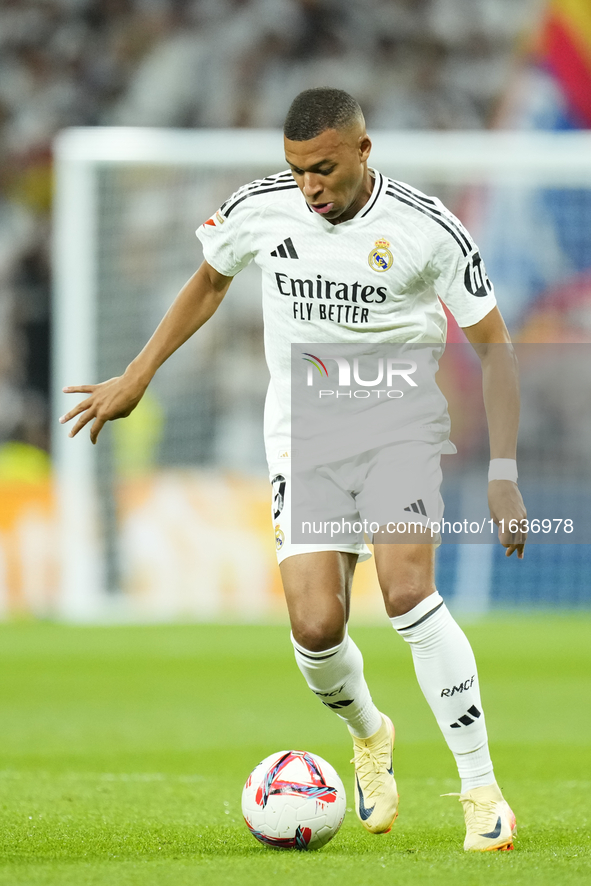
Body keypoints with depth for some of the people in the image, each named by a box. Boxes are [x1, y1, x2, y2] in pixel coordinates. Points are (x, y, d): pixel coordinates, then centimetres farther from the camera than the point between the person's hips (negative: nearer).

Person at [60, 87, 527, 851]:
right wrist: (137, 377, 18)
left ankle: (482, 792, -16)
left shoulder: (425, 229, -13)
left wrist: (503, 474, -11)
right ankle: (368, 737, 24)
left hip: (399, 427, -3)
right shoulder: (260, 210, -5)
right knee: (316, 627, -12)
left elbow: (493, 346, -5)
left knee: (407, 591, -25)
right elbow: (210, 279, 18)